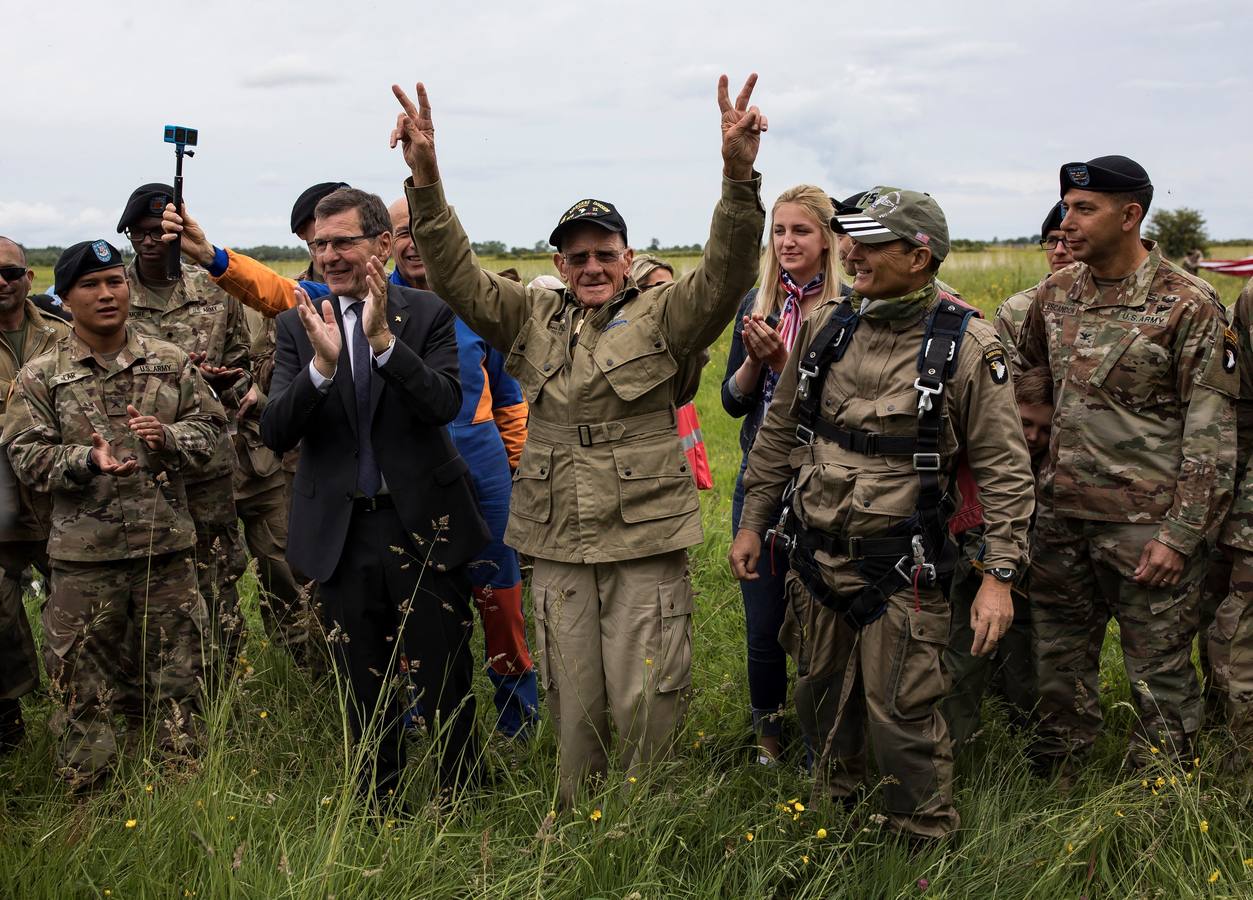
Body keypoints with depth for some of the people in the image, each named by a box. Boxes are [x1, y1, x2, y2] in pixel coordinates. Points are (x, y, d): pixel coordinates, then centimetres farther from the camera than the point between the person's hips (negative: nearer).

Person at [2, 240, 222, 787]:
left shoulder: (170, 363, 5)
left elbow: (209, 427, 8)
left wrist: (168, 437, -12)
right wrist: (87, 460, -21)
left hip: (167, 543, 1)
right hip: (84, 553, -1)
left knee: (177, 666, 10)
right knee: (82, 674, 7)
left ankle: (179, 762, 27)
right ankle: (85, 780, 23)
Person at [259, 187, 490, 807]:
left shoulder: (428, 314, -3)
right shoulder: (298, 325, 2)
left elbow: (444, 404, -17)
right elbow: (275, 434, -7)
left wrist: (383, 339, -28)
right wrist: (321, 364, -23)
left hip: (422, 525, -2)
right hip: (341, 533, 2)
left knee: (445, 686, 6)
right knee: (365, 693, 15)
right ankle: (378, 812, 31)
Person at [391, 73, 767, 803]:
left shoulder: (661, 319, -1)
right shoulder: (535, 320, 8)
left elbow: (726, 276, -17)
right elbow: (458, 277, 0)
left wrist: (739, 177, -33)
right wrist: (425, 180, -14)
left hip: (646, 546, -3)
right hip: (558, 548, 3)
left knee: (648, 705, 3)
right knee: (573, 704, 15)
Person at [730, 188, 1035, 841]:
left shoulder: (967, 345, -10)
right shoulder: (824, 325, 2)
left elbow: (1004, 468, -9)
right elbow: (779, 431, 12)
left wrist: (999, 575, -13)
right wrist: (751, 522, 13)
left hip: (899, 569, -4)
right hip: (814, 558, 5)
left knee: (902, 713, 0)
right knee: (822, 696, 18)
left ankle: (928, 845, 22)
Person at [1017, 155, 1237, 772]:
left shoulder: (1187, 304, -10)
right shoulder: (1056, 292, 7)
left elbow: (1212, 431, -11)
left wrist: (1180, 534, -15)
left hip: (1147, 524, -5)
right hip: (1061, 515, 6)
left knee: (1159, 674, 6)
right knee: (1058, 658, 16)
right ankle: (1053, 780, 34)